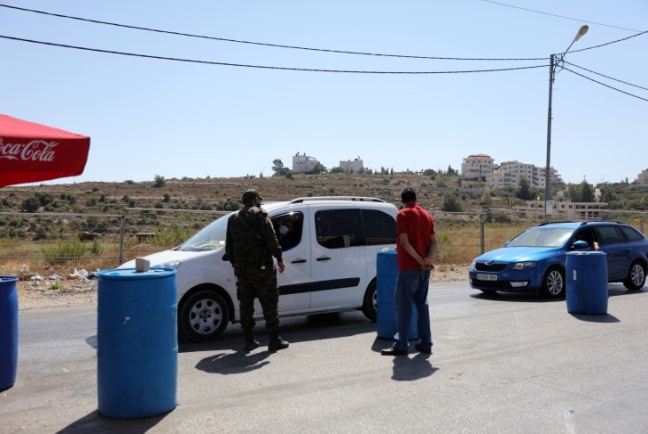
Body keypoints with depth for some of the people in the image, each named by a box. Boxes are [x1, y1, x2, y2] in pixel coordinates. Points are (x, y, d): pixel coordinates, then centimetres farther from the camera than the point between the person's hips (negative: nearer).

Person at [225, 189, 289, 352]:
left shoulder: (233, 218, 15)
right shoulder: (259, 214, -4)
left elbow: (228, 246, 17)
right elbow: (271, 239, -12)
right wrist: (279, 259, -7)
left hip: (241, 267, 6)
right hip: (260, 266, -6)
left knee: (245, 304, 10)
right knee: (269, 303, 1)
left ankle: (249, 340, 12)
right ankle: (274, 340, 3)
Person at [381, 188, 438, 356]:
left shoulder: (403, 214, -8)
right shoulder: (426, 215, 13)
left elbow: (404, 242, -17)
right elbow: (433, 241, 7)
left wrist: (420, 260, -12)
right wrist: (427, 259, -6)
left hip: (409, 267, -7)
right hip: (424, 269, 7)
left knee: (403, 306, -2)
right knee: (422, 304, 13)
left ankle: (401, 345, 0)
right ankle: (425, 343, 15)